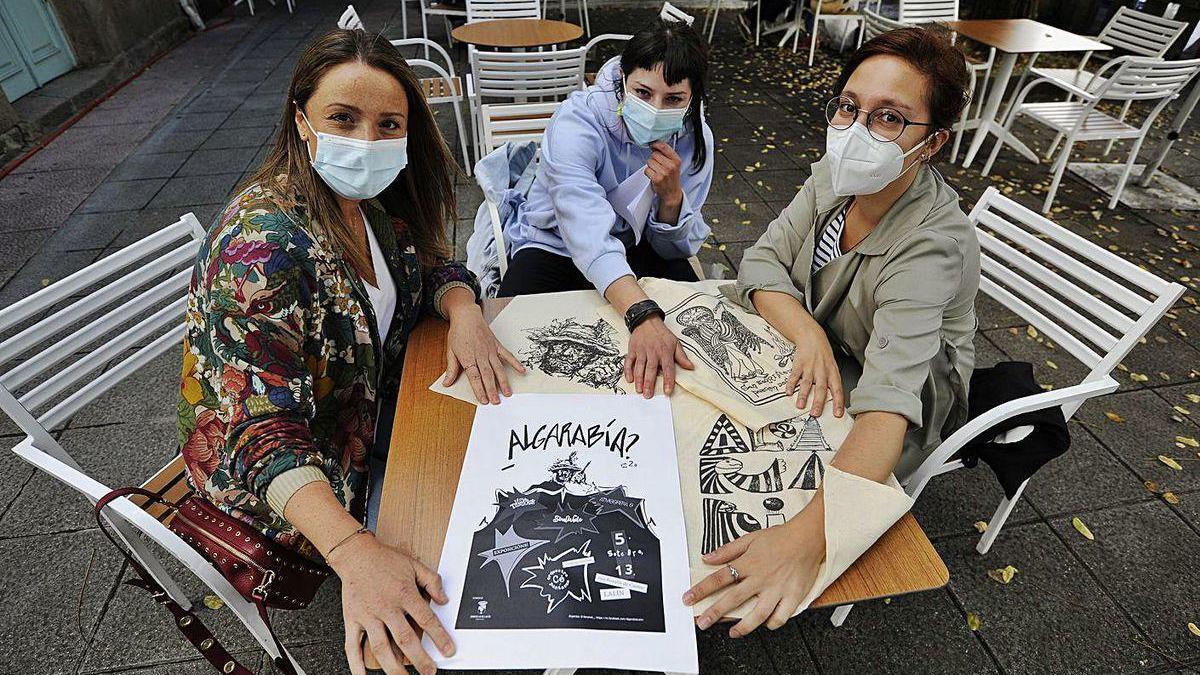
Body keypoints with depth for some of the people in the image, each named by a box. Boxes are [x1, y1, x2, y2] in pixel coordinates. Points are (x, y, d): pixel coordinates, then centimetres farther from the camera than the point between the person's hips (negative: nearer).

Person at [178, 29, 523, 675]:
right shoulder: (264, 242, -33)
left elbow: (432, 264, 2)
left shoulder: (373, 196, -10)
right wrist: (354, 552, -49)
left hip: (369, 396, 7)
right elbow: (263, 429, -36)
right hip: (267, 463, -6)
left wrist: (463, 312, -22)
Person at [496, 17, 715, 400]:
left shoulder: (694, 137, -13)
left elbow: (678, 247, -7)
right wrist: (644, 317, -57)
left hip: (637, 249, 3)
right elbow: (588, 229, -44)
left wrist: (671, 195, -29)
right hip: (553, 245, -3)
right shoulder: (577, 120, -28)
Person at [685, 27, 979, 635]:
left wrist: (805, 537, -60)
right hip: (817, 340, 6)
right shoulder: (838, 173, -17)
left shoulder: (932, 247, -35)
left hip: (912, 395, -5)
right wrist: (807, 332, -35)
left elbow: (887, 405, -46)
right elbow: (764, 258, -14)